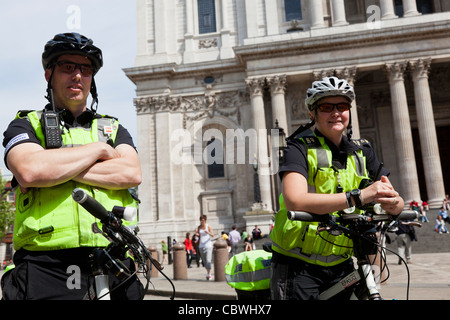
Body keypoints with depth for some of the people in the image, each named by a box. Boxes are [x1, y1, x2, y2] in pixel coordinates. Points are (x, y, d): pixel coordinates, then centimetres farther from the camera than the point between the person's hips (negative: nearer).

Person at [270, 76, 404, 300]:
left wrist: (393, 203, -24)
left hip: (340, 265, 5)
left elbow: (397, 204, 1)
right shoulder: (300, 147, -11)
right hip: (298, 265, -4)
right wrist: (359, 196, -34)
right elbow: (295, 200, -28)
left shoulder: (362, 151, 6)